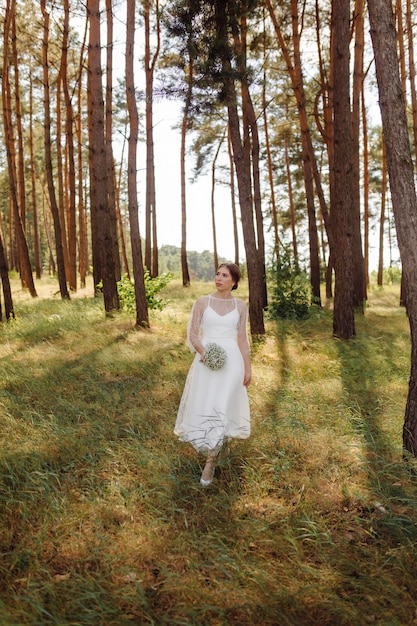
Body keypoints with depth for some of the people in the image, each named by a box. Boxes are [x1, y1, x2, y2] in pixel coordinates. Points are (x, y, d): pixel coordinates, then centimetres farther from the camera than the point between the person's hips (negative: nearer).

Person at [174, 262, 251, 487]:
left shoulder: (240, 306, 5)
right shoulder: (202, 302, 2)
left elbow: (243, 340, 7)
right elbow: (192, 333, 0)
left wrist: (247, 368, 5)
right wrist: (202, 350, -20)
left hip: (231, 361, -1)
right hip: (207, 360, 1)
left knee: (221, 408, -9)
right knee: (203, 407, 4)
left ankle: (210, 462, 2)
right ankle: (215, 446, 34)